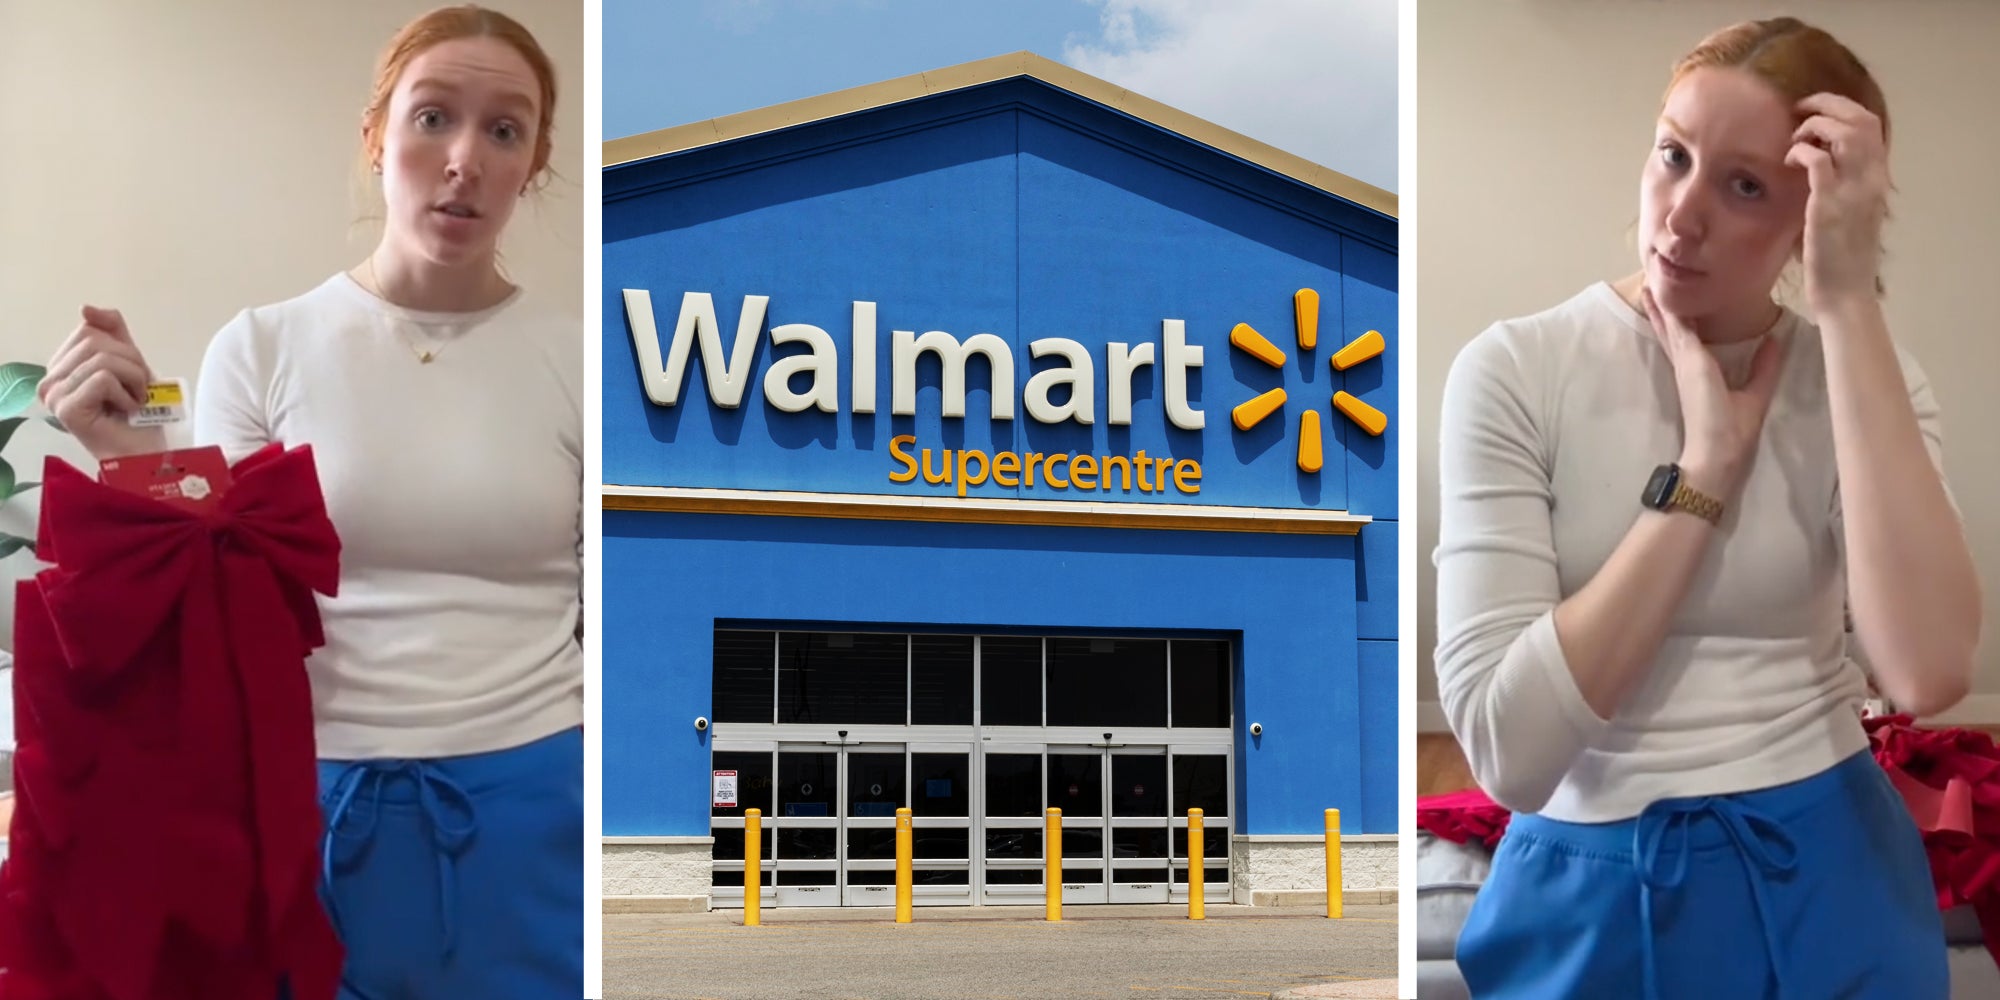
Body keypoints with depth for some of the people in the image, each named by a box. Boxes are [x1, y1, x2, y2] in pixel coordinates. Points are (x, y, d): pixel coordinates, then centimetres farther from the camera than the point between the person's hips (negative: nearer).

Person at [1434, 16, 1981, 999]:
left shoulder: (1861, 372, -2)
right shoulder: (1517, 368, -9)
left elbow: (1929, 672, -22)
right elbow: (1508, 748, -19)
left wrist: (1848, 301, -20)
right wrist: (1703, 469, -18)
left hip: (1825, 882, 2)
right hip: (1593, 900, -1)